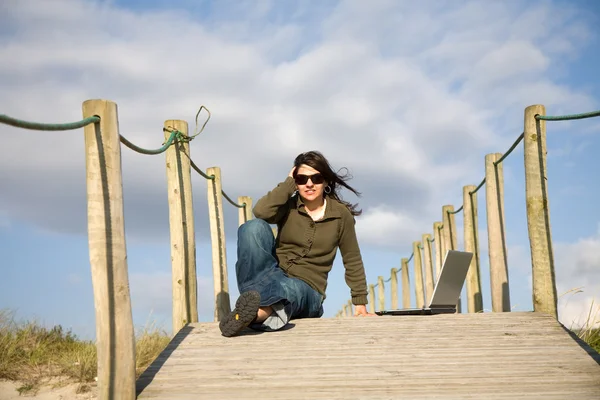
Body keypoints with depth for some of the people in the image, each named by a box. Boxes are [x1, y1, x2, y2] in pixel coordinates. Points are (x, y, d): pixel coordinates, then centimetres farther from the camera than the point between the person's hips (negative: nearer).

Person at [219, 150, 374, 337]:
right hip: (274, 276, 2)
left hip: (306, 291, -2)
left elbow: (353, 262, 10)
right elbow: (260, 212, -18)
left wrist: (360, 303, 6)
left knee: (288, 289, -41)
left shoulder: (341, 215, 4)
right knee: (253, 226, -26)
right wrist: (289, 183, -8)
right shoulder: (288, 206, 5)